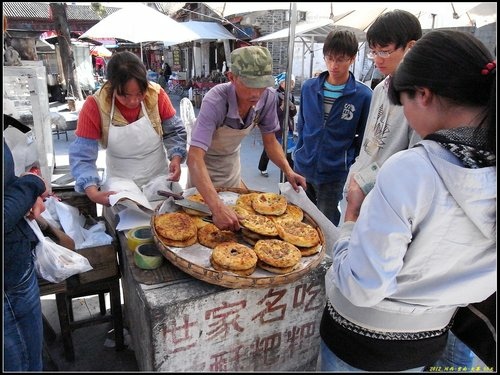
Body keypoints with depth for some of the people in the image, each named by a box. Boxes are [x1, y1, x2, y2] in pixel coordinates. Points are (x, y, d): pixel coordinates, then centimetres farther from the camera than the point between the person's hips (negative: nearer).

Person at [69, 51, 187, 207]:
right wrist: (93, 193, -33)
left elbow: (175, 132, -4)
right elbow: (82, 157, -18)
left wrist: (176, 158, -23)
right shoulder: (94, 106, -19)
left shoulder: (157, 94, -15)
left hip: (160, 180, 1)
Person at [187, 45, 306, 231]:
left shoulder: (268, 97, -22)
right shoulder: (215, 101, -37)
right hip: (204, 163, -4)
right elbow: (194, 158, -46)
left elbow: (270, 141, -7)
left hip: (232, 162, 4)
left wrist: (288, 171, -23)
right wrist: (217, 206, -58)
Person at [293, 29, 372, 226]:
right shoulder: (309, 87, 1)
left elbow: (363, 138, -2)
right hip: (302, 167, 4)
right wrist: (302, 151, 10)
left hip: (334, 174, -3)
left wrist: (348, 162, -7)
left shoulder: (363, 95, -10)